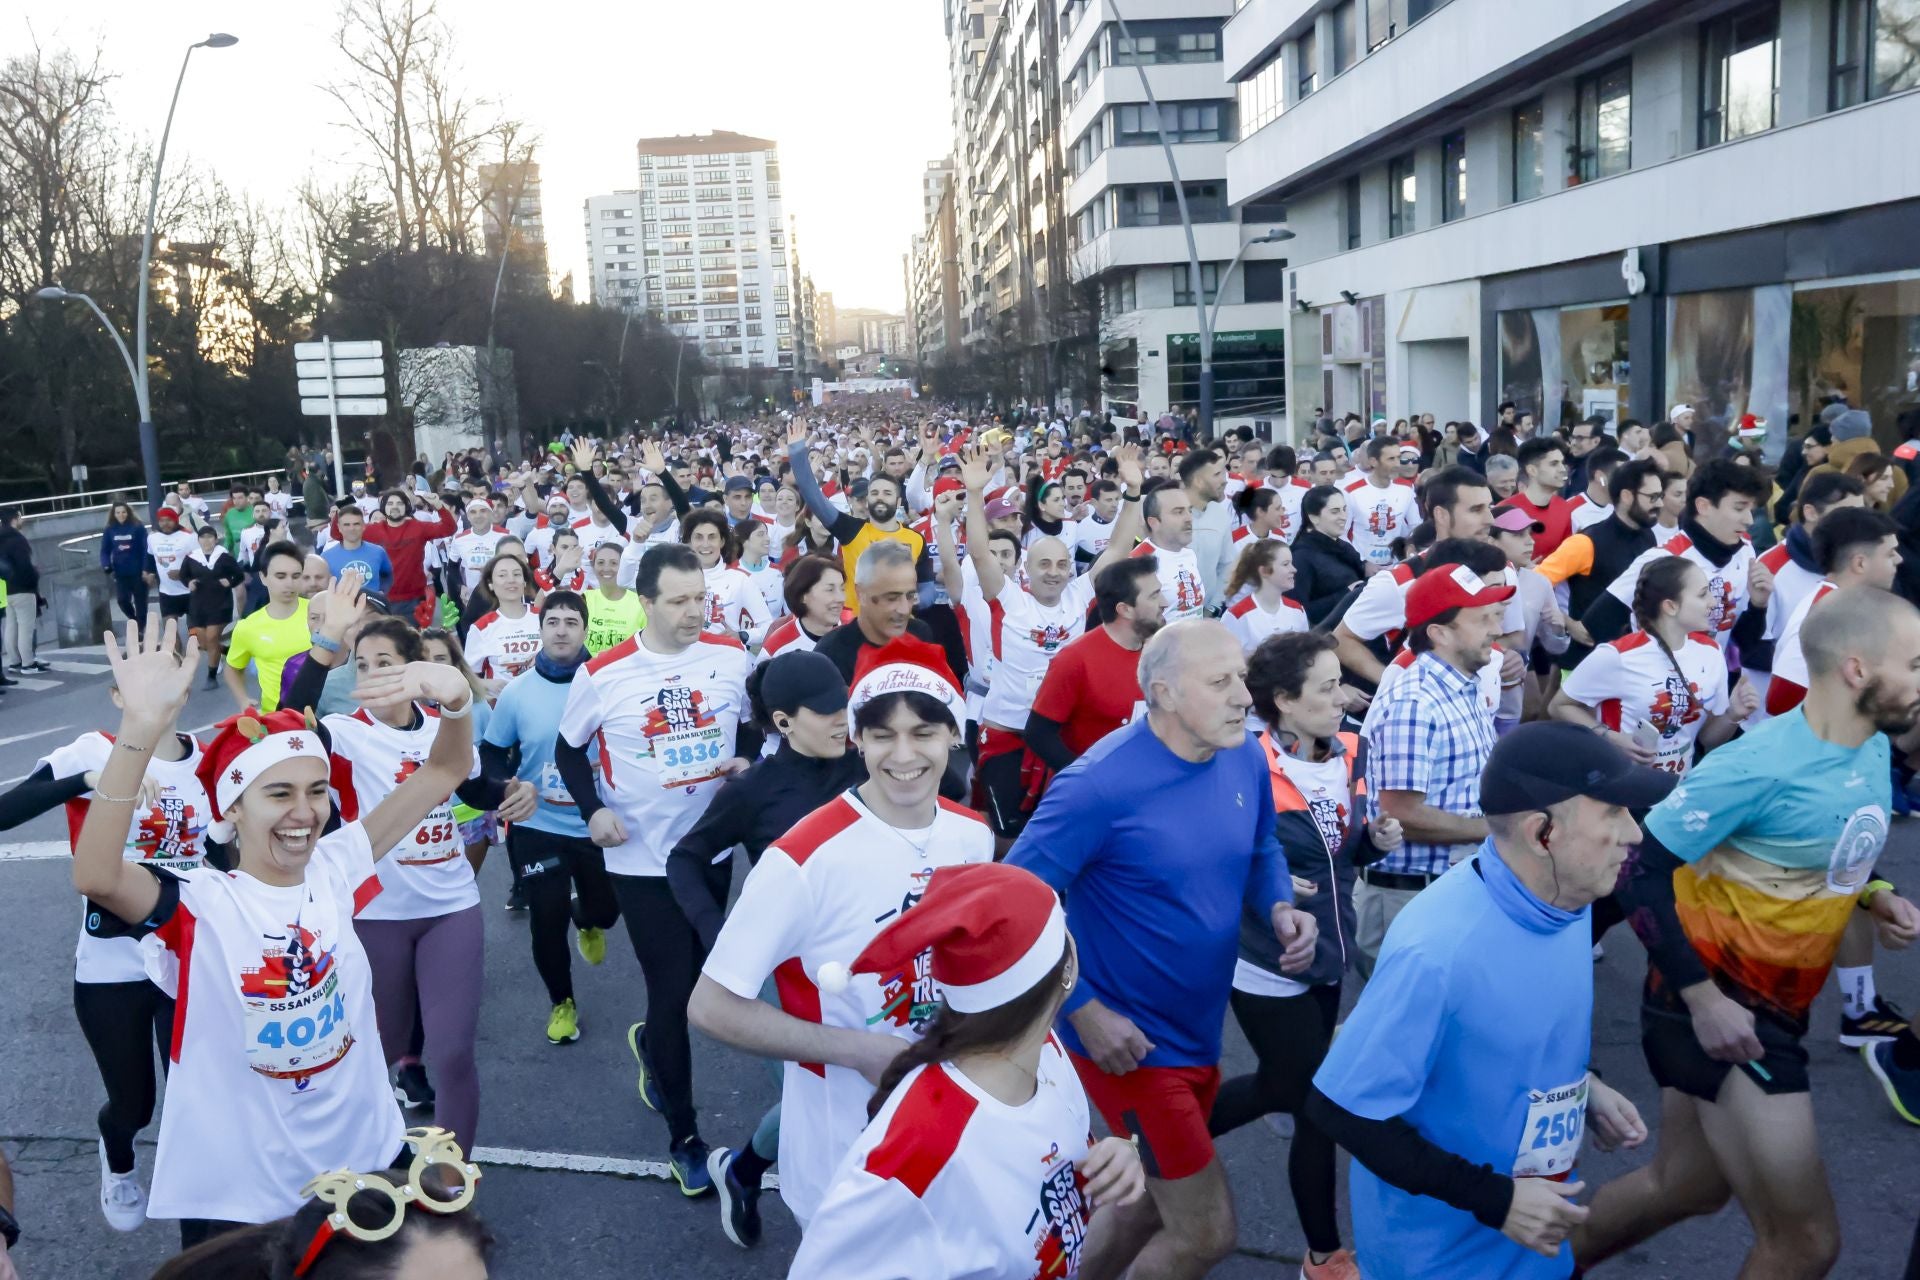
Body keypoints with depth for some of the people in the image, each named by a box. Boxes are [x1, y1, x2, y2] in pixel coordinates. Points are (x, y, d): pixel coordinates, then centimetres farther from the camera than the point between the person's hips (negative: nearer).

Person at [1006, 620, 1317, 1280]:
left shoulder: (1245, 757, -5)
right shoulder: (1101, 782, -26)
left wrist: (1280, 909, -8)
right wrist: (1085, 1010, -21)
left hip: (1200, 1033, 7)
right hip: (1130, 1042, -7)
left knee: (1149, 1206, 24)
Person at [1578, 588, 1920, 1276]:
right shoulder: (1758, 765, -23)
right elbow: (1639, 871, -21)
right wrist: (1703, 998, -23)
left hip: (1774, 1005, 9)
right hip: (1714, 1005, -9)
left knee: (1685, 1184, 23)